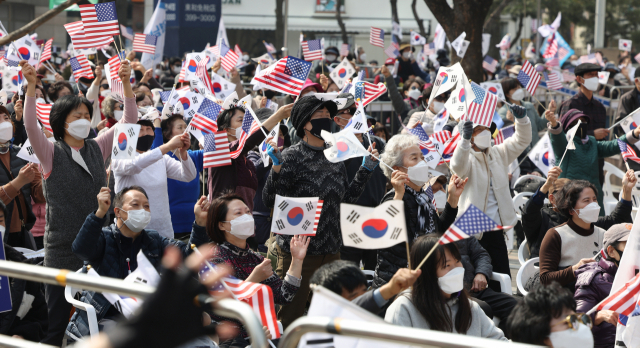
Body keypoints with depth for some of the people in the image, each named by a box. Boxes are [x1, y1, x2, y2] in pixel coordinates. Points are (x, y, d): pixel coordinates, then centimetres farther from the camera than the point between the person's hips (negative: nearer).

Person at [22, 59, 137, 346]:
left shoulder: (97, 149, 9)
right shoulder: (51, 154, -2)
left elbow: (129, 120, 4)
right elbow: (31, 127, -19)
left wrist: (125, 83, -10)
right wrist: (31, 86, -31)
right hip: (62, 251, -4)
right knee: (57, 323, -1)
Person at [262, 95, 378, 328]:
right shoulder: (291, 157, -8)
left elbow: (347, 199, 17)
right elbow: (270, 201, -11)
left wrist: (366, 169, 15)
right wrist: (277, 169, -24)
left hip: (331, 252, 6)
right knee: (289, 320, -4)